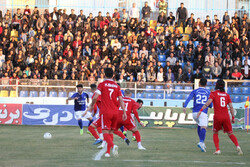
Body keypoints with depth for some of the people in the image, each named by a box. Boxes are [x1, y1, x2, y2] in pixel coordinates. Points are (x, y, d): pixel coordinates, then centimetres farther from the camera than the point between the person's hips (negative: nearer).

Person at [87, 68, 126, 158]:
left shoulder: (102, 84, -2)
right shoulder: (117, 86, 9)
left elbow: (95, 97, -10)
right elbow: (121, 100, 5)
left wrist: (92, 105, 7)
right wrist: (124, 112, 7)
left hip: (106, 112, -4)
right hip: (115, 112, 4)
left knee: (105, 132, -6)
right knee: (111, 132, 14)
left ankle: (113, 145, -32)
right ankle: (108, 152, 13)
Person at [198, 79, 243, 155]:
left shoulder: (213, 93, 3)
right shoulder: (227, 95, 13)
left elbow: (208, 102, -12)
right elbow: (231, 107, 8)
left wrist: (201, 110, -15)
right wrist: (233, 117, 13)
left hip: (217, 117, -2)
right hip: (226, 116, 2)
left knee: (215, 133, 17)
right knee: (230, 134, 11)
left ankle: (217, 149, 1)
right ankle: (237, 146, -13)